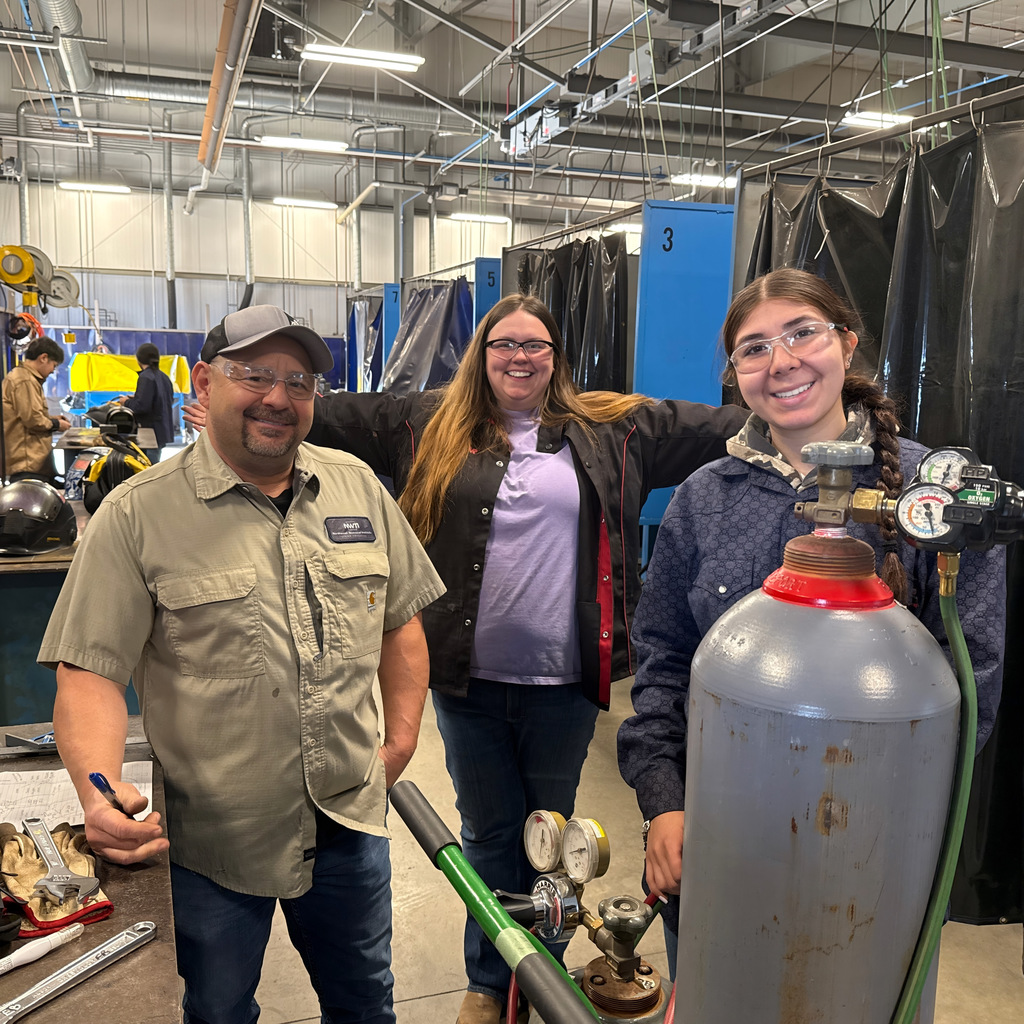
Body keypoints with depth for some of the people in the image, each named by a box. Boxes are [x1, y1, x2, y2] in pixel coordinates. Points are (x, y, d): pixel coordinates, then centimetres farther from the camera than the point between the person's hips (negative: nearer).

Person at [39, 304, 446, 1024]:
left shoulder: (357, 486, 2)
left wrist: (403, 737, 3)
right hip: (211, 839, -3)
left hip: (350, 821, 3)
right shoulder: (138, 514, -10)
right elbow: (89, 671, -12)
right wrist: (101, 790, -28)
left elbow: (401, 617, 10)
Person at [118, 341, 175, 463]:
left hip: (151, 430, -9)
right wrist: (135, 398, 24)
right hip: (163, 429, 9)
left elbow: (142, 406, -21)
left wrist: (127, 402, 0)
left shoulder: (146, 377, -13)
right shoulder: (163, 377, 12)